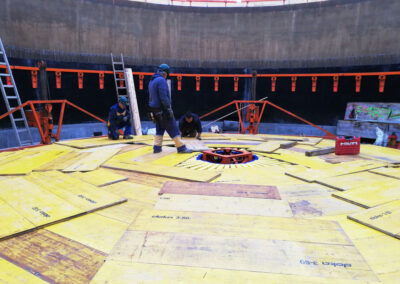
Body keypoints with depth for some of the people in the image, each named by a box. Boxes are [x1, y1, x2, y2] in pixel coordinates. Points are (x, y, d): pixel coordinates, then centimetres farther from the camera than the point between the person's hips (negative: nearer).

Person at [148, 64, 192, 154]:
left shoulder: (152, 81, 16)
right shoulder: (161, 80, -14)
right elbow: (164, 97, -21)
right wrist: (169, 108, -18)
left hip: (155, 110, 9)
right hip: (163, 110, -9)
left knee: (159, 129, 15)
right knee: (173, 128, -4)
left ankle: (157, 147, 13)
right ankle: (181, 147, 0)